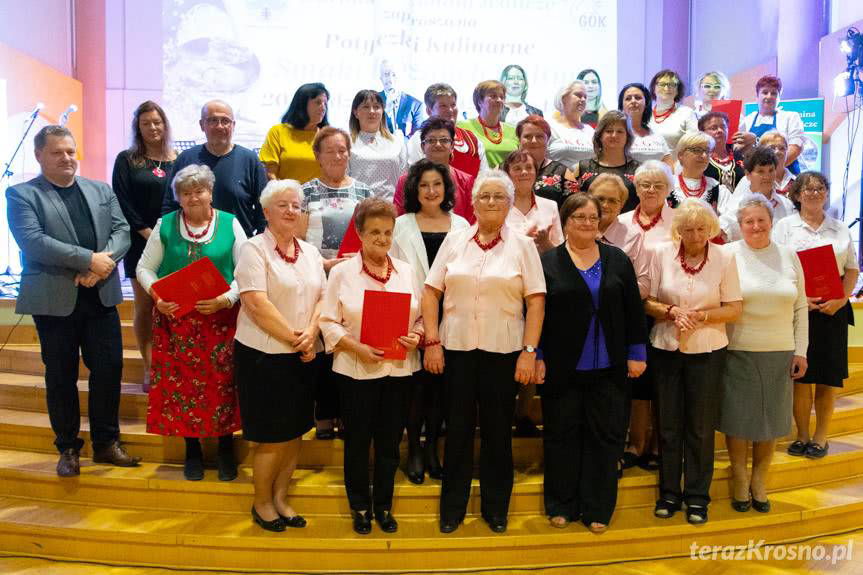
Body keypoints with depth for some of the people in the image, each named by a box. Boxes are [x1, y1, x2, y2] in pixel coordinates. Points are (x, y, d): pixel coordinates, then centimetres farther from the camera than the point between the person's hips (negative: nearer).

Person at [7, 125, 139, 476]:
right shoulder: (21, 194, -1)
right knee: (61, 377, 8)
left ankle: (106, 442, 21)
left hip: (101, 297, 3)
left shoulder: (101, 190, 13)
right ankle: (68, 448, 23)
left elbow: (121, 231, 3)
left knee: (109, 369, 6)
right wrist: (89, 259, -21)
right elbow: (32, 241, -15)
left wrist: (103, 264, -16)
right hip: (54, 300, -3)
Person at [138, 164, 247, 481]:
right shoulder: (165, 225, 5)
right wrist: (156, 295, -11)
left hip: (220, 319, -1)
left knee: (222, 383, 1)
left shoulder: (230, 224, 0)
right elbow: (144, 268, 8)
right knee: (181, 383, 5)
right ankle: (192, 449, 22)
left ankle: (226, 448, 19)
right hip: (175, 319, 2)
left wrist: (227, 298, -18)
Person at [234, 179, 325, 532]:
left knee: (295, 432, 11)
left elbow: (321, 298, 6)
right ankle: (261, 503, 22)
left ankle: (280, 498, 27)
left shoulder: (310, 252, 11)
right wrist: (293, 338, -16)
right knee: (271, 436, 2)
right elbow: (257, 303, -17)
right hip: (264, 355, -6)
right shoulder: (254, 249, -8)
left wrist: (311, 334, -11)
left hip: (302, 356, 6)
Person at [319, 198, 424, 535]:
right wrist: (357, 349, -18)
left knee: (389, 442, 12)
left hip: (399, 369, 3)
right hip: (357, 371, -3)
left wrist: (417, 336, -11)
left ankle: (384, 506, 29)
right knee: (358, 441, 9)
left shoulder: (406, 272, 8)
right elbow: (329, 322, -6)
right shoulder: (342, 272, -2)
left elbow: (421, 316, 10)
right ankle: (360, 507, 28)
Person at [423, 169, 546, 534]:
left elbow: (536, 301, -2)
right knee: (457, 429, 8)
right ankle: (452, 507, 23)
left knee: (498, 431, 8)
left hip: (503, 351, -1)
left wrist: (529, 352, -8)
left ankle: (495, 508, 25)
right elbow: (431, 292, 4)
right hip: (456, 348, 1)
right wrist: (432, 341, -3)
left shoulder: (522, 246, 2)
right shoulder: (454, 241, 5)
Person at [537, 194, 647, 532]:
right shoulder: (547, 262, 0)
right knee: (562, 434, 7)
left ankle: (598, 509, 18)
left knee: (605, 436, 6)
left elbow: (633, 310, 7)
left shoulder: (618, 260, 7)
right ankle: (561, 505, 21)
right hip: (562, 367, -2)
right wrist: (536, 357, -6)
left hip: (608, 366, 2)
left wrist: (637, 353, 3)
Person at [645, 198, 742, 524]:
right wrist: (671, 311, -18)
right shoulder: (662, 254, -3)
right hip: (666, 348, 1)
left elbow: (734, 310, -4)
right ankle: (669, 491, 24)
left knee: (700, 426, 7)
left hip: (707, 351, -1)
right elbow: (648, 302, 1)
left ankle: (697, 495, 22)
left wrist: (699, 316, -18)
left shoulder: (724, 258, -5)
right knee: (668, 424, 9)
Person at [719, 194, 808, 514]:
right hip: (738, 352, -3)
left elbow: (800, 308, 8)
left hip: (780, 354, 3)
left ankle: (759, 481, 27)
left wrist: (801, 351, 4)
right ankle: (739, 481, 23)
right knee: (738, 417, 5)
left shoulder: (788, 256, 6)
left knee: (771, 418, 10)